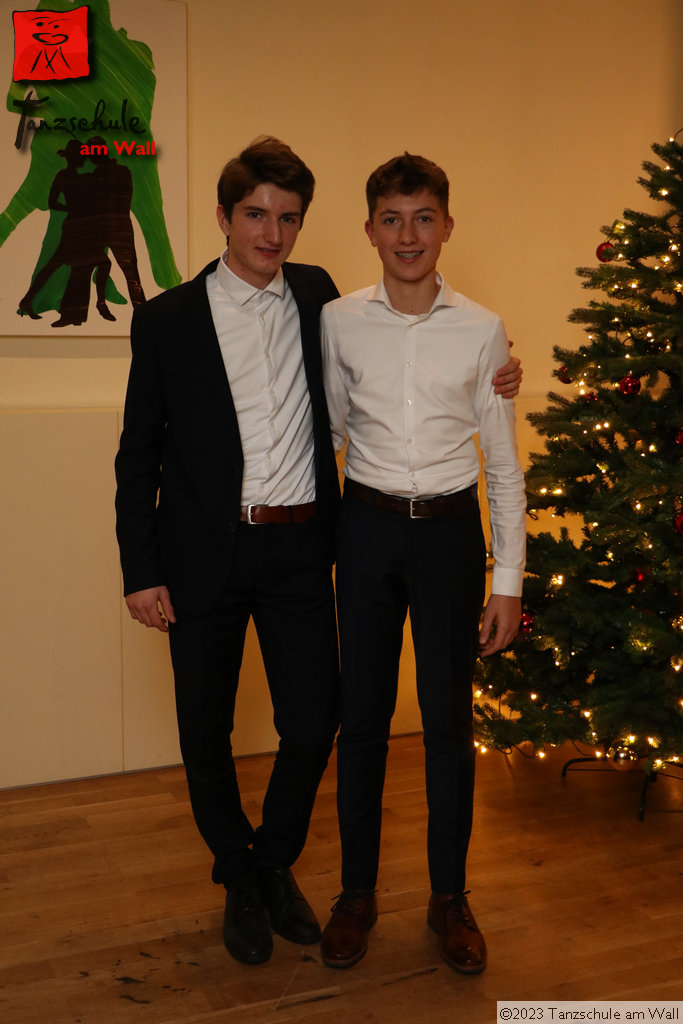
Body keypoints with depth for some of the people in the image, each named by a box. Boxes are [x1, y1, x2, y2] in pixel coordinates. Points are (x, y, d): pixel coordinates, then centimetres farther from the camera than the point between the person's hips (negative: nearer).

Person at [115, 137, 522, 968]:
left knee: (313, 725, 6)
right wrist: (141, 571, -5)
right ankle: (239, 879, 35)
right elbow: (138, 455, 0)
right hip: (205, 553, -2)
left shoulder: (317, 295, 6)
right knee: (206, 734, 10)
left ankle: (276, 863, 34)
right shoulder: (166, 320, -3)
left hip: (298, 548, 2)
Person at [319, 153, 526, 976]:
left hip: (449, 529, -1)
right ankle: (357, 890, 26)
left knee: (449, 720, 6)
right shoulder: (338, 322, 0)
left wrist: (509, 580, -1)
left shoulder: (482, 331, -2)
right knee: (362, 715, 8)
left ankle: (449, 896, 26)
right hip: (367, 527, 1)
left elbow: (503, 464, 1)